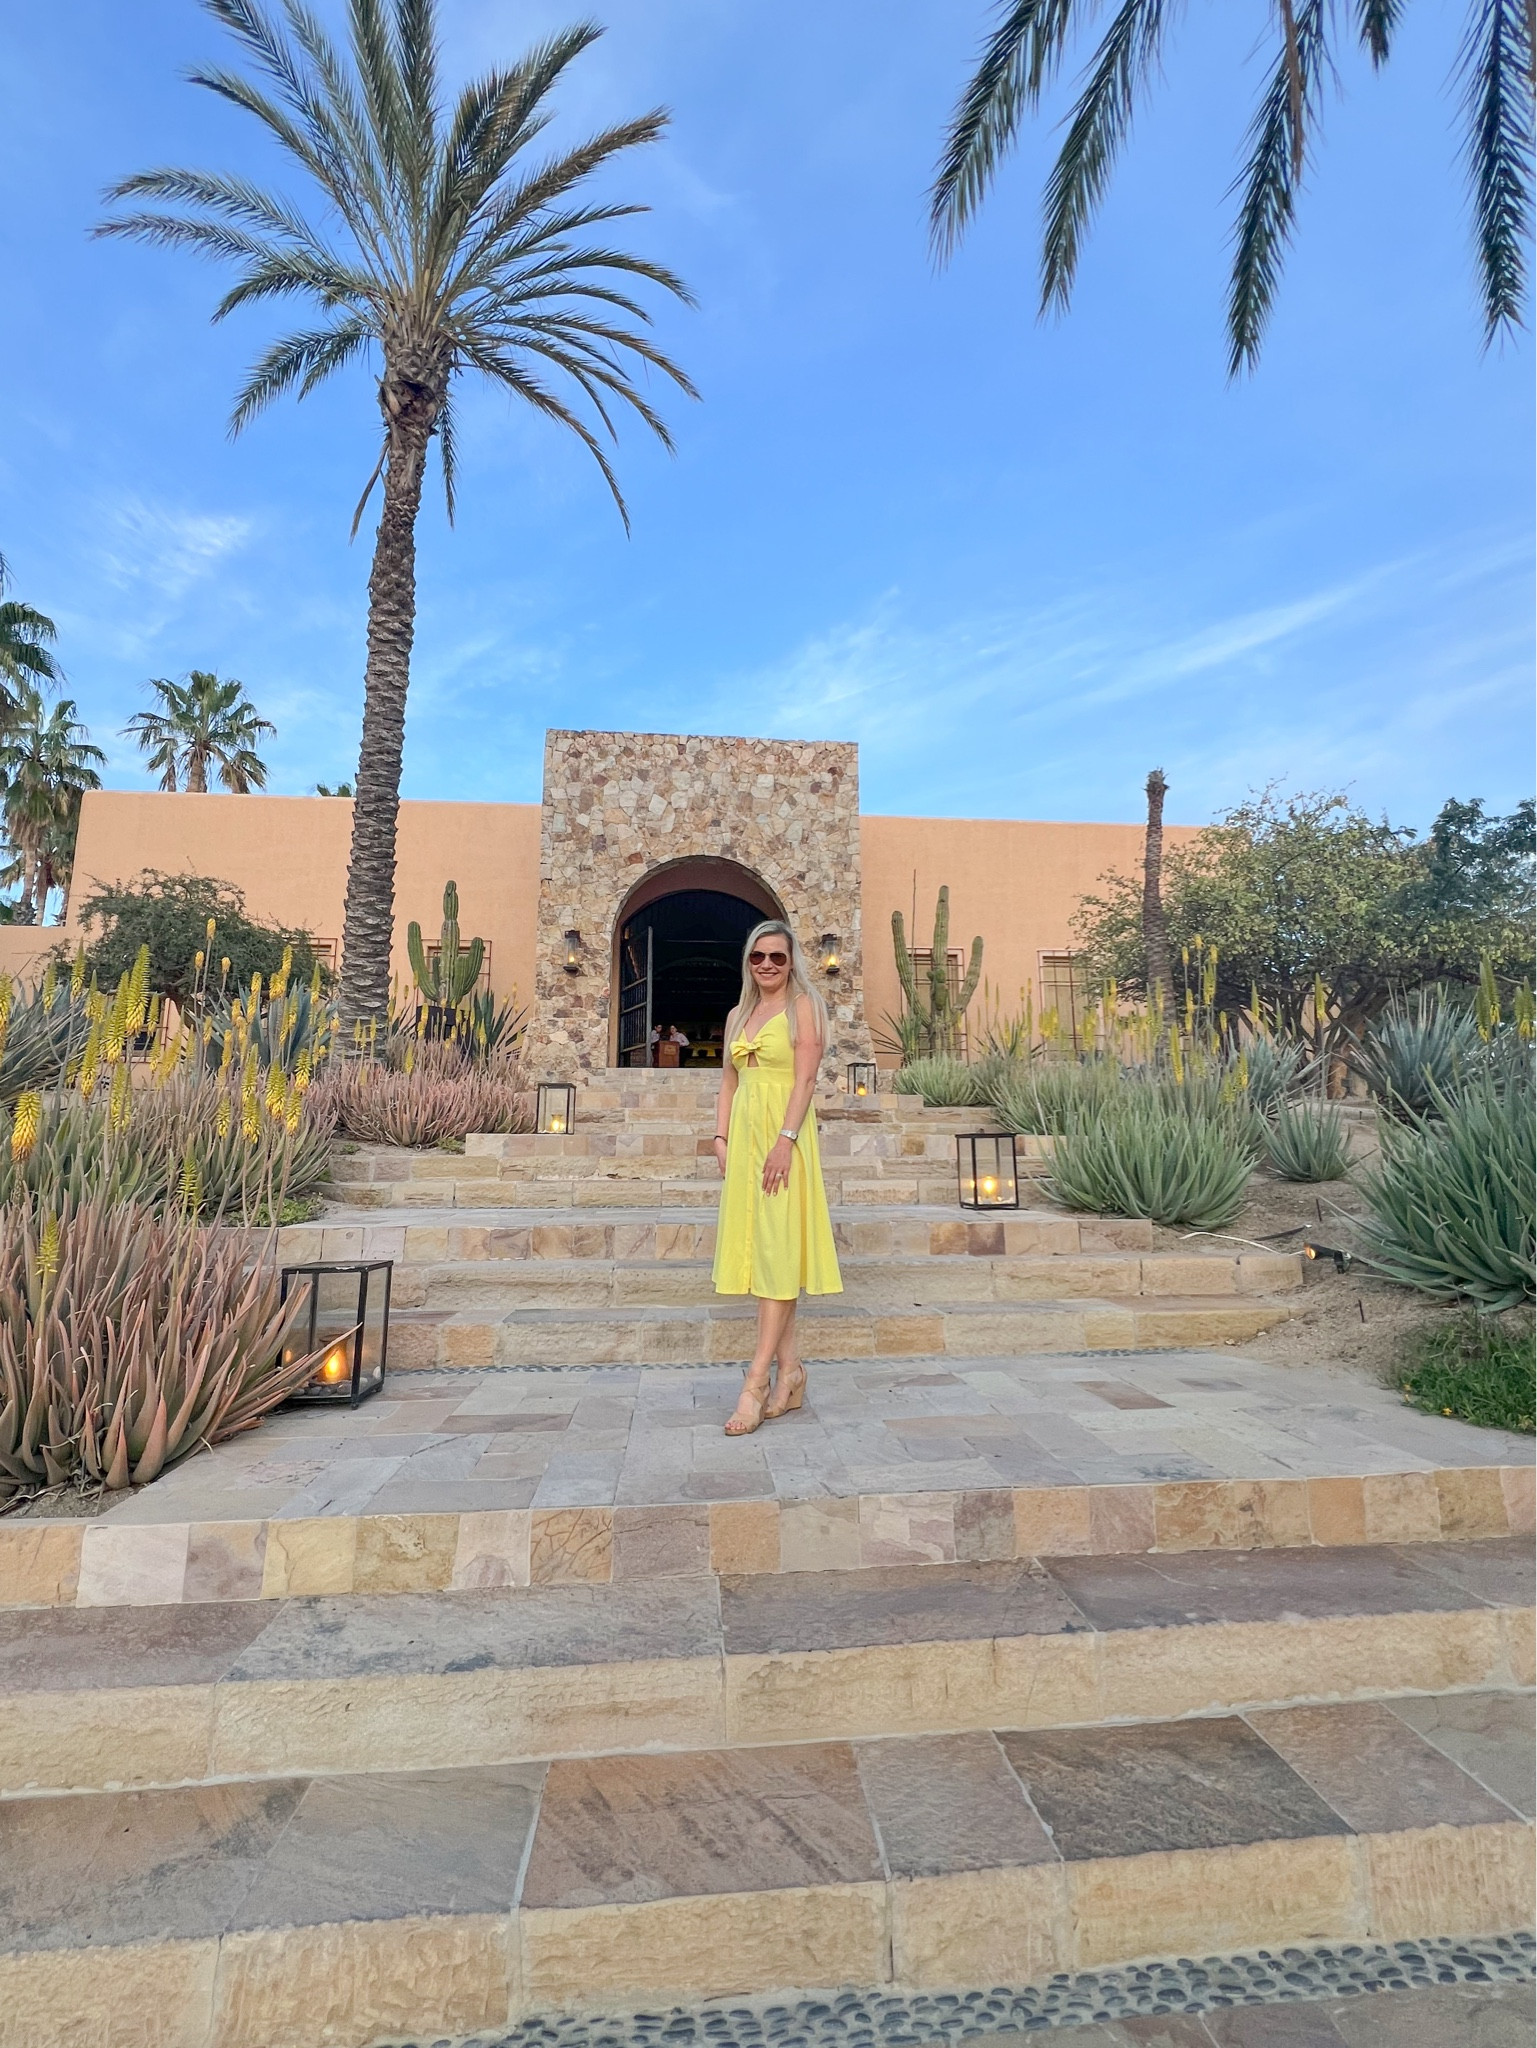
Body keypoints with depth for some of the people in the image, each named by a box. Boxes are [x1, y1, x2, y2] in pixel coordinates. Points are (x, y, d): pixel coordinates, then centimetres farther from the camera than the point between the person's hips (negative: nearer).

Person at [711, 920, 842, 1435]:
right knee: (757, 1250, 7)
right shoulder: (738, 1015, 18)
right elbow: (728, 1082, 17)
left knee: (778, 1250, -6)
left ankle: (758, 1378, -4)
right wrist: (721, 1139, 5)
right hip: (744, 1134, 7)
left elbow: (805, 1078, -11)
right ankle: (790, 1370, 16)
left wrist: (785, 1140, -21)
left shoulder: (803, 1006, -1)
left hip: (783, 1132, -7)